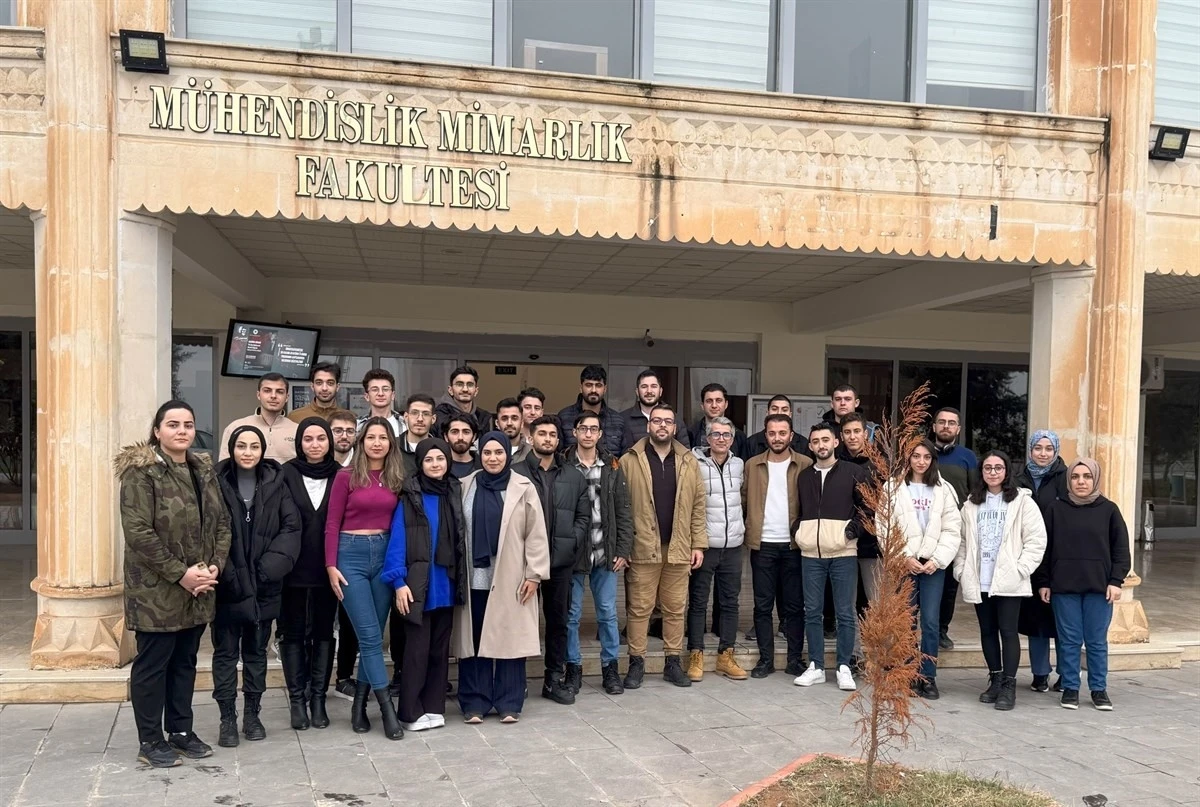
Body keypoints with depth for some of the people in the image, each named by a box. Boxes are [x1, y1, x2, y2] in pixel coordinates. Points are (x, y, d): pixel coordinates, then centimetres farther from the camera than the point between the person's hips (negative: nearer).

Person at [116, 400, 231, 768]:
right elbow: (138, 532, -19)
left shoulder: (203, 469, 10)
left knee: (185, 662, 15)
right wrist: (180, 573, -19)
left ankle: (181, 731, 27)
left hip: (199, 588, 7)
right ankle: (150, 740, 16)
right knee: (152, 664, 4)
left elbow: (221, 522, 10)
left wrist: (214, 565, -5)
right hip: (157, 589, -6)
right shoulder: (140, 471, -11)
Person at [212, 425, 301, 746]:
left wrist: (270, 565, -12)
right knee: (226, 652, 6)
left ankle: (252, 714, 24)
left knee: (256, 651, 13)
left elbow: (291, 527, -1)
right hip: (227, 585, -2)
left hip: (263, 585, 2)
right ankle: (227, 718, 15)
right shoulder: (216, 482, -3)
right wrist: (224, 572, -15)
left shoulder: (275, 484, 3)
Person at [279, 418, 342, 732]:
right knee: (293, 632, 6)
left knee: (323, 632, 8)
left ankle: (318, 698, 18)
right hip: (293, 568, -1)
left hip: (327, 569, 1)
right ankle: (297, 699, 15)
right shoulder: (286, 475, -2)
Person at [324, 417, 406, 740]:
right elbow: (332, 524, -3)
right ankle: (387, 707, -1)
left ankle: (360, 704, 20)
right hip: (351, 554, -4)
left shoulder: (396, 479, 7)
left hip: (384, 555, 4)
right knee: (370, 636, -5)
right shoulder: (346, 476, -4)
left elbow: (399, 523, 9)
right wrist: (331, 566, -8)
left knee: (373, 636, 8)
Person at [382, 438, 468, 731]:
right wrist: (399, 581, -14)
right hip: (418, 584, -4)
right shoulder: (410, 496, -5)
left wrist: (461, 581, 5)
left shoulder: (454, 494, 7)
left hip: (445, 584, 5)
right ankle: (411, 712, 10)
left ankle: (434, 707, 21)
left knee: (440, 648, 11)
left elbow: (460, 540, 9)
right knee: (417, 648, -2)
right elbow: (397, 540, -8)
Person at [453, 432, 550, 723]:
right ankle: (475, 703, 13)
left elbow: (536, 534, -1)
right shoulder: (465, 487, 6)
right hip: (474, 576, 2)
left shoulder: (523, 488, 1)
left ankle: (509, 703, 12)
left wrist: (534, 573, -6)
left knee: (509, 639, 3)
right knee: (473, 640, 4)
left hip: (510, 578, -1)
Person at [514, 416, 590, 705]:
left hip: (561, 559, 4)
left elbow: (584, 515, 11)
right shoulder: (516, 473, -2)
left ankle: (555, 679, 21)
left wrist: (573, 542, -1)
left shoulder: (574, 477, 11)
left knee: (558, 619, 10)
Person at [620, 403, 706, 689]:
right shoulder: (630, 461, -1)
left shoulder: (689, 462, 8)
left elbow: (698, 505, 8)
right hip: (642, 548, -3)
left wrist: (698, 544, 4)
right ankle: (636, 663, 14)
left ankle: (673, 663, 20)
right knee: (639, 608, 3)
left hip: (678, 548, 3)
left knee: (676, 608, 9)